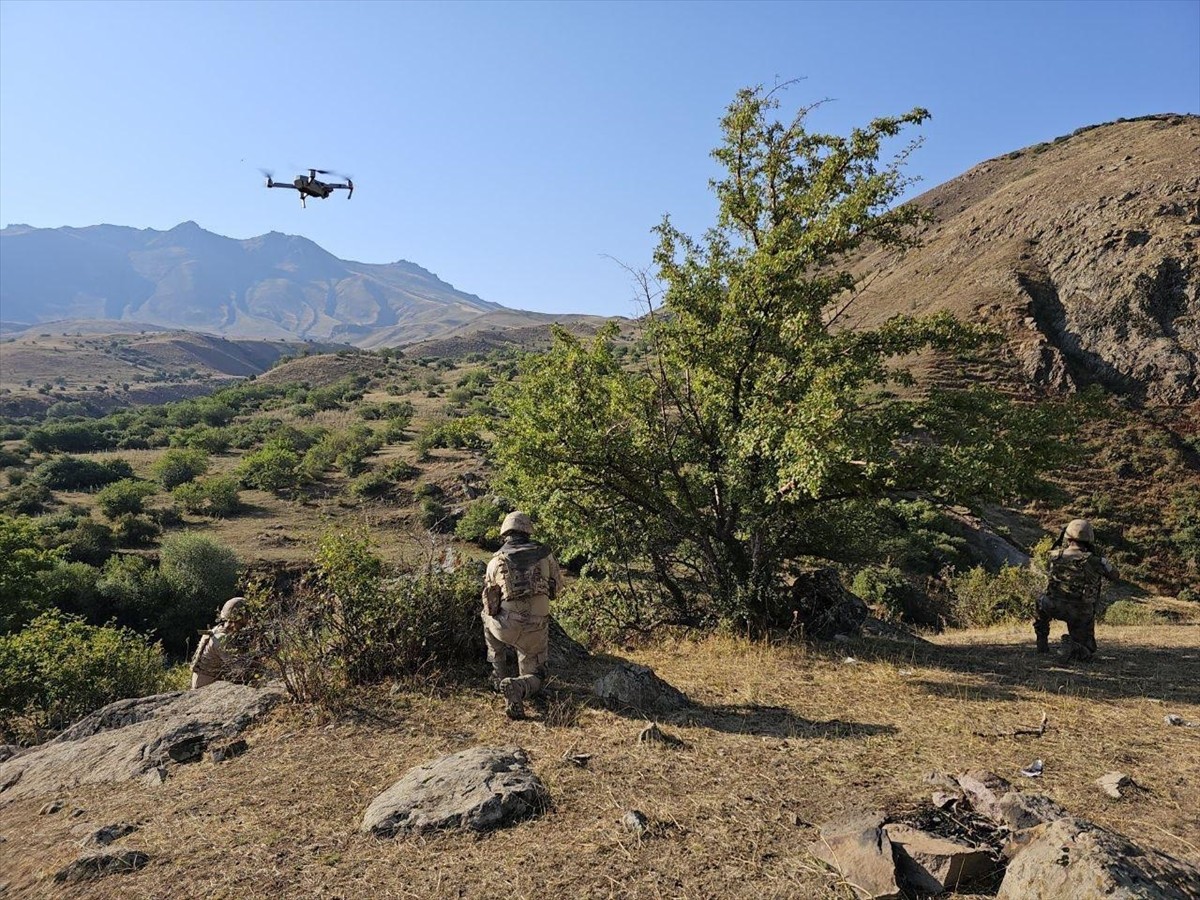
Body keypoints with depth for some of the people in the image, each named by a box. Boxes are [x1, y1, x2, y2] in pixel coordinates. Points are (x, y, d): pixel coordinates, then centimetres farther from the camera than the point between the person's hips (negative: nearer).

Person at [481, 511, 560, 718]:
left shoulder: (496, 561, 1)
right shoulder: (544, 553, 2)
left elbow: (489, 602, 13)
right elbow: (557, 585, 17)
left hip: (507, 627, 0)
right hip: (536, 629, 0)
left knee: (488, 618, 35)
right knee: (534, 677, 18)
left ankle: (501, 674, 29)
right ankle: (517, 686, -20)